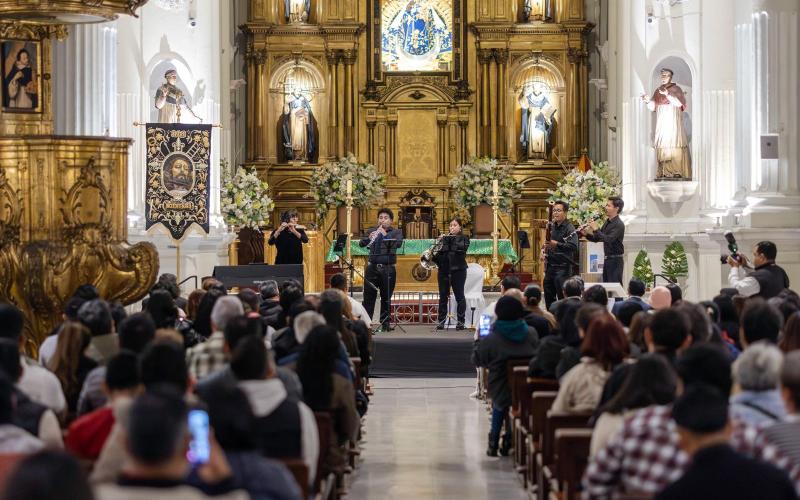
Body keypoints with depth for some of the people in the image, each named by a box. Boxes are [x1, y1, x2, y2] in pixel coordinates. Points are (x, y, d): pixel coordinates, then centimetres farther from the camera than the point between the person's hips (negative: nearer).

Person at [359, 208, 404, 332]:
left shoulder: (396, 232, 6)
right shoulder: (371, 231, 13)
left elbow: (398, 243, -13)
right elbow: (361, 244, 1)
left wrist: (385, 235, -25)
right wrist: (369, 238, -19)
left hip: (388, 269, -1)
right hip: (372, 267, 1)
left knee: (386, 298, 5)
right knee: (368, 296, 1)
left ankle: (385, 323, 11)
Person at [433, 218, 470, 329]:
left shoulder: (463, 238, 4)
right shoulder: (445, 238, 14)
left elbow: (461, 248, -16)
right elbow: (439, 252, 10)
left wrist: (447, 239, -19)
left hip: (458, 270, -3)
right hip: (444, 269, 3)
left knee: (459, 295, -3)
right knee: (443, 296, 3)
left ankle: (460, 321, 1)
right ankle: (441, 321, 6)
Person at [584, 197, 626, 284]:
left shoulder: (619, 224, -16)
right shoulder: (607, 222, 11)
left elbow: (608, 239, -29)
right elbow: (597, 238, 17)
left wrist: (595, 229, -24)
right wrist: (587, 234, 0)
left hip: (615, 260, -9)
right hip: (607, 259, 9)